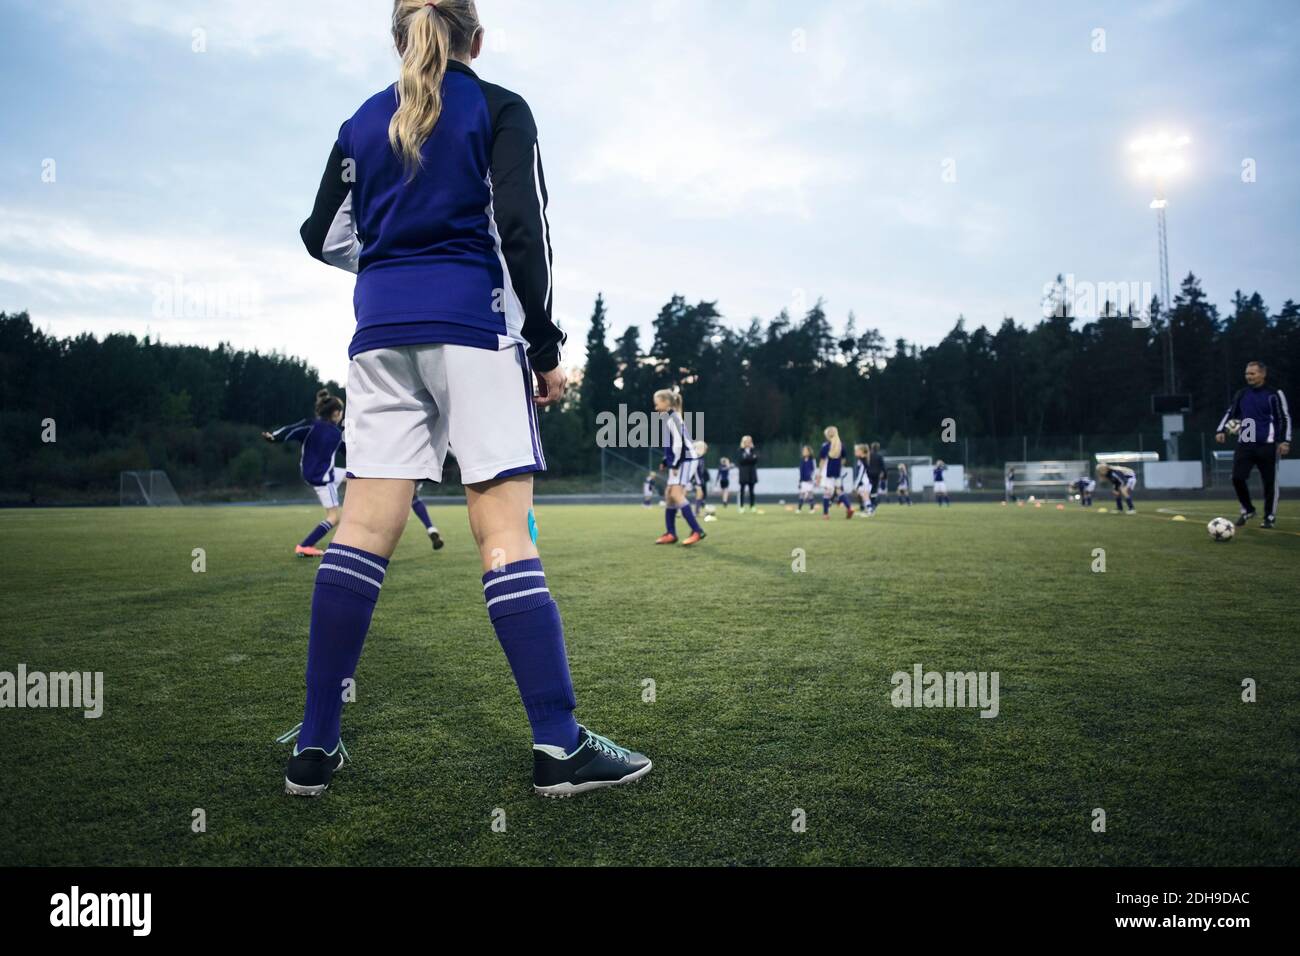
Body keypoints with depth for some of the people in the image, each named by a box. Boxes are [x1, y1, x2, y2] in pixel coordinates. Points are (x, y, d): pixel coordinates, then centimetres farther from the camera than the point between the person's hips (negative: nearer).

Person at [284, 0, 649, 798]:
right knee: (507, 530, -8)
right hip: (472, 326, -4)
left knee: (364, 530, 2)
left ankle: (316, 747, 5)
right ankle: (559, 745, -6)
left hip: (382, 334, 4)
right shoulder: (500, 111, 5)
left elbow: (327, 238, 17)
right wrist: (545, 345, -3)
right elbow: (520, 229, -6)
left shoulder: (364, 123, 16)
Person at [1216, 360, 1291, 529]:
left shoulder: (1274, 394, -2)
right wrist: (1221, 430, 0)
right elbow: (1230, 413, 16)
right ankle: (1247, 510, 15)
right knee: (1238, 478, -6)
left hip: (1267, 445, -3)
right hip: (1245, 444, 3)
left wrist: (1285, 441, -10)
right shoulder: (1241, 394, 10)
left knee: (1270, 482, 1)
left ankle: (1270, 517, 15)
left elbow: (1284, 418, -1)